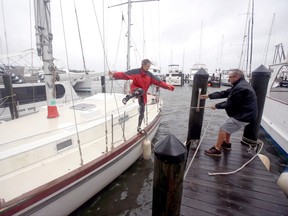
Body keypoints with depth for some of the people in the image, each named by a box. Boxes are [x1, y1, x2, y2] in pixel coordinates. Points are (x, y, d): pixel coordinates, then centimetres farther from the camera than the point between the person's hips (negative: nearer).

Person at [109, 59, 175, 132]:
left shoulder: (150, 75, -1)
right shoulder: (135, 72, -11)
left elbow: (159, 82, -4)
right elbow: (124, 75, -19)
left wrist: (168, 86, -15)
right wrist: (114, 74, -32)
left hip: (143, 95, 4)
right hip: (135, 90, -4)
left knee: (142, 112, 4)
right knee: (140, 91, -41)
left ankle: (139, 127, 20)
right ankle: (127, 98, -19)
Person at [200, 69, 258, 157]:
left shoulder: (240, 88, -26)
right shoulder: (240, 85, 9)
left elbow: (229, 104, -22)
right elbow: (224, 93, 9)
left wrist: (216, 106, -6)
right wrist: (208, 96, 6)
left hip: (243, 116, -10)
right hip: (242, 114, 10)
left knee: (223, 129, -6)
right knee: (227, 127, 24)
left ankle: (217, 150, 4)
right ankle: (226, 143, 41)